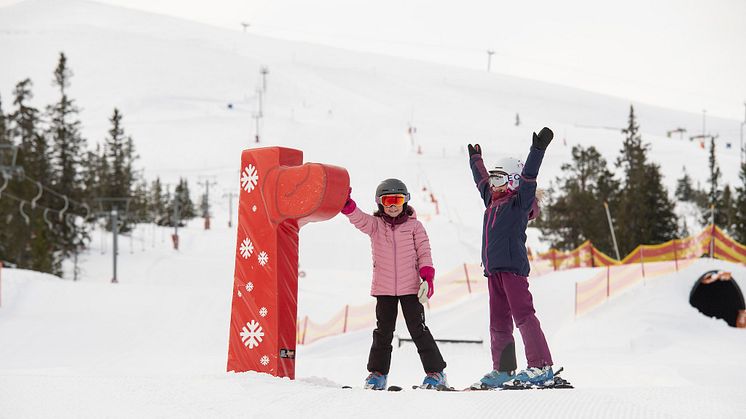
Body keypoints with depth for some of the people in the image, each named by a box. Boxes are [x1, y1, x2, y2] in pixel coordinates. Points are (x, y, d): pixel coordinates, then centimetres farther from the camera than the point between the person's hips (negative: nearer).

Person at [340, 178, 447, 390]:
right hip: (383, 288, 2)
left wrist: (427, 278, -11)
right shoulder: (375, 224, 5)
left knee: (418, 329, -1)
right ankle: (378, 373, 17)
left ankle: (436, 372, 5)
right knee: (383, 331, 8)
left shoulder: (414, 226, 2)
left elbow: (424, 253, 1)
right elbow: (357, 218, -12)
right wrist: (346, 203, -31)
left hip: (410, 287, -2)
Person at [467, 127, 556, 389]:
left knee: (523, 316, -14)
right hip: (493, 269, 9)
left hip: (513, 266, -9)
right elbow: (482, 181, 37)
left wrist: (538, 149, -22)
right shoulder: (493, 201, 20)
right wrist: (475, 160, 48)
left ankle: (542, 368, -17)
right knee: (498, 322, 9)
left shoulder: (519, 201, -2)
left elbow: (528, 177, -15)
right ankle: (503, 370, 14)